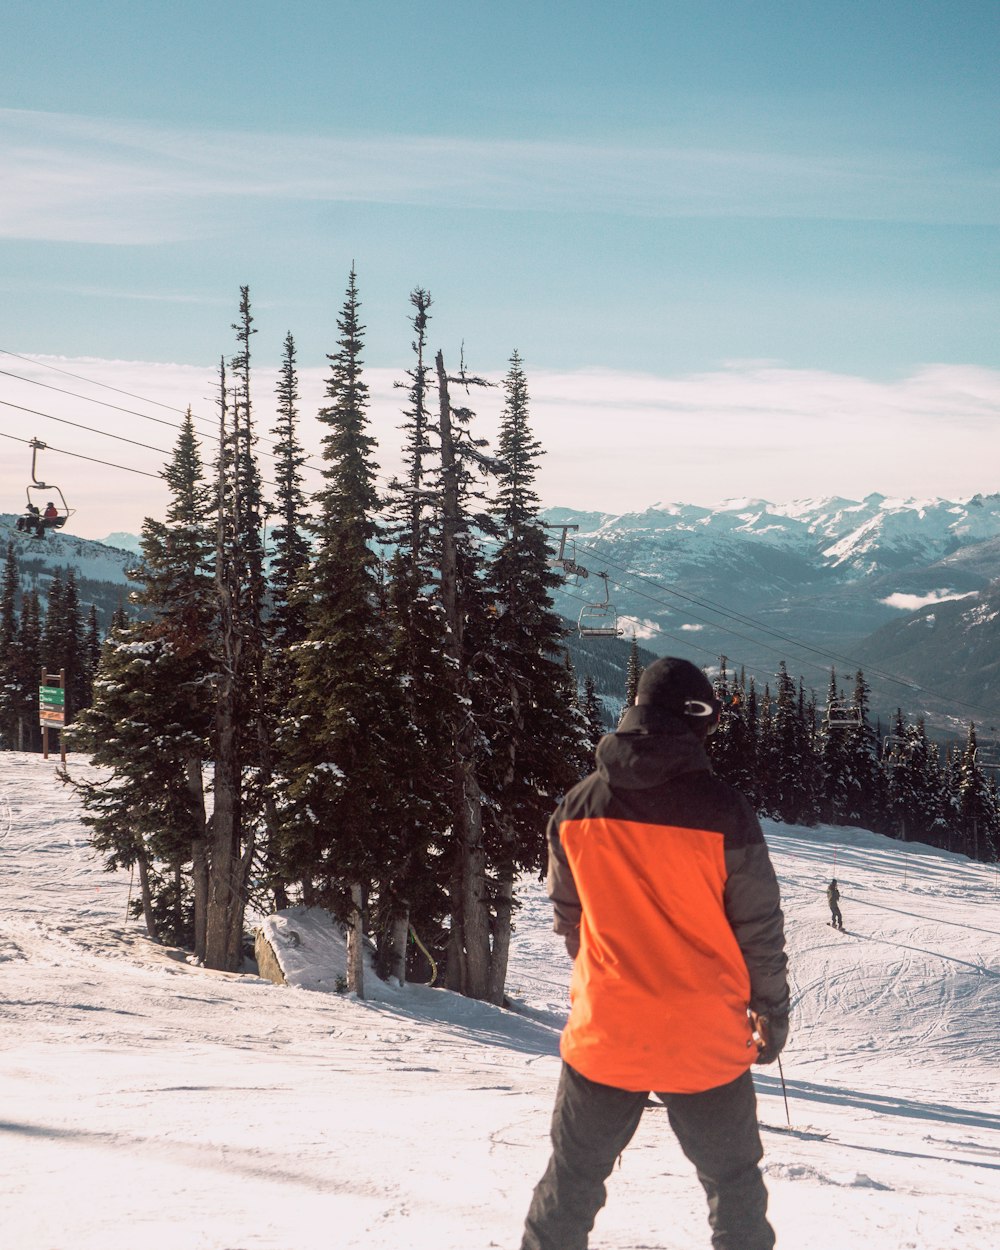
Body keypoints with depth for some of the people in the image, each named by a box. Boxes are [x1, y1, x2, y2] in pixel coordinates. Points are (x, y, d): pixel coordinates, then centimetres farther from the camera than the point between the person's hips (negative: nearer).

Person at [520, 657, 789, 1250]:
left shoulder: (577, 808, -3)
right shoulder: (723, 810, -13)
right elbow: (760, 927, -5)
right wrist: (773, 1011, 9)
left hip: (602, 1035, 2)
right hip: (706, 1041, -2)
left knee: (573, 1178, 17)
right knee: (733, 1181, 16)